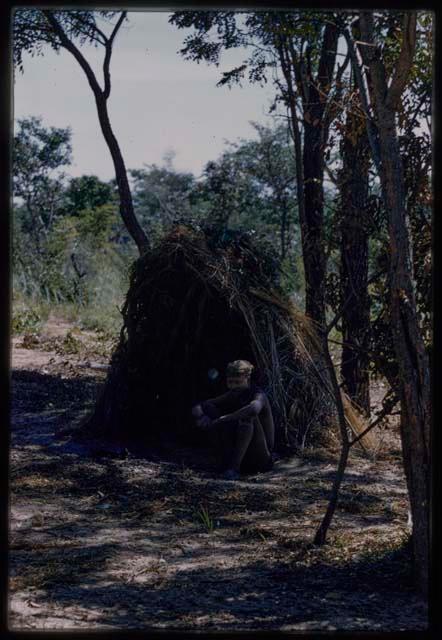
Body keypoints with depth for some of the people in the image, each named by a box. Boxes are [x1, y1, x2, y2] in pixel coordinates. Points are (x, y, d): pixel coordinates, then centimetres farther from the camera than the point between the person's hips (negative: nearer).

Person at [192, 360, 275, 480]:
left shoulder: (258, 394, -14)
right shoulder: (231, 396, 4)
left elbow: (254, 408, -41)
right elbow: (197, 408, 1)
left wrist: (224, 419, -36)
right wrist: (201, 417, -22)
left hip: (261, 460, -5)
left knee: (248, 415, -28)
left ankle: (234, 467, -30)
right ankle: (228, 464, -16)